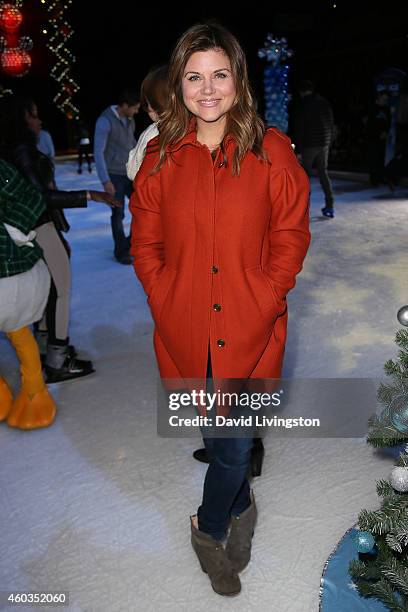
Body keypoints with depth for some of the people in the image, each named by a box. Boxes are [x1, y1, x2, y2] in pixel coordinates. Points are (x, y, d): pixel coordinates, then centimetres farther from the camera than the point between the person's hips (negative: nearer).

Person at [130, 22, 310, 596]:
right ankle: (240, 507, 48)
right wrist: (166, 303, -5)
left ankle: (209, 527, 37)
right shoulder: (161, 156, 2)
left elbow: (291, 237, -3)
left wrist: (260, 303, -11)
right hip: (185, 330, 2)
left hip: (249, 330, -1)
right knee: (219, 438, 17)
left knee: (235, 441, 6)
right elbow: (146, 243, 6)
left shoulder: (271, 150, -4)